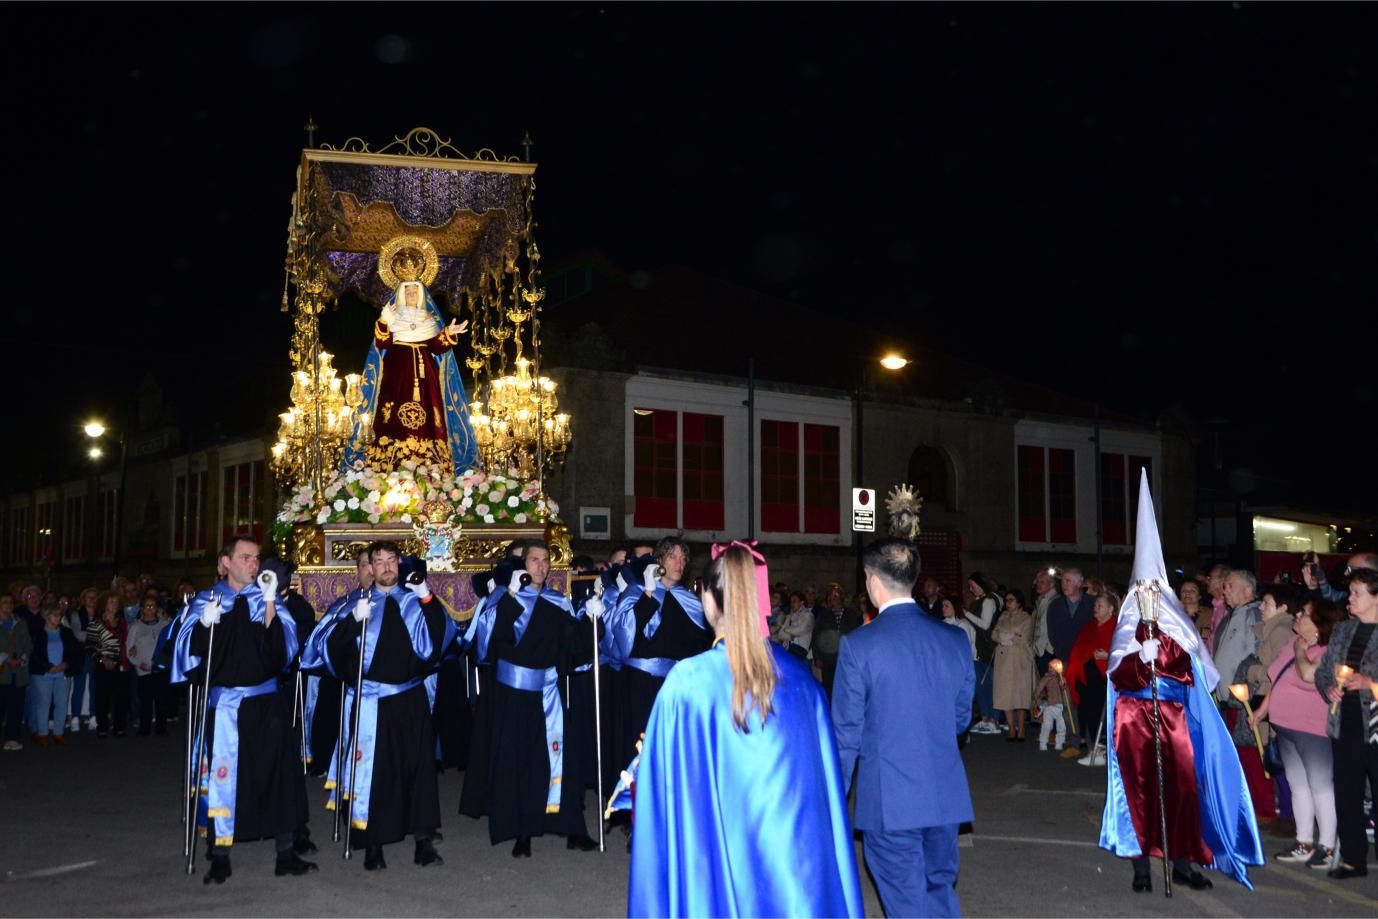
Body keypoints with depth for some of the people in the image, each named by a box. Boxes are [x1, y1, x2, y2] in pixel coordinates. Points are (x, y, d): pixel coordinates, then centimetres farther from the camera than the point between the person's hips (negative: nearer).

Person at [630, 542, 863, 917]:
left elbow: (664, 789, -5)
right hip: (798, 855, 3)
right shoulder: (800, 677, -2)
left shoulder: (687, 682, -12)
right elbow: (828, 784, 5)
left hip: (719, 853, -2)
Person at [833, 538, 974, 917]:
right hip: (947, 796, 4)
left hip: (888, 800, -4)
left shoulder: (859, 644, -13)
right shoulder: (955, 639, 1)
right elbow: (961, 718, 10)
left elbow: (846, 732, -8)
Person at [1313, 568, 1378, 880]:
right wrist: (1328, 688, -2)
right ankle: (1353, 858, 25)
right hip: (1345, 727, 6)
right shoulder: (1341, 630, 12)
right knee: (1347, 796, 13)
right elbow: (1322, 670, 16)